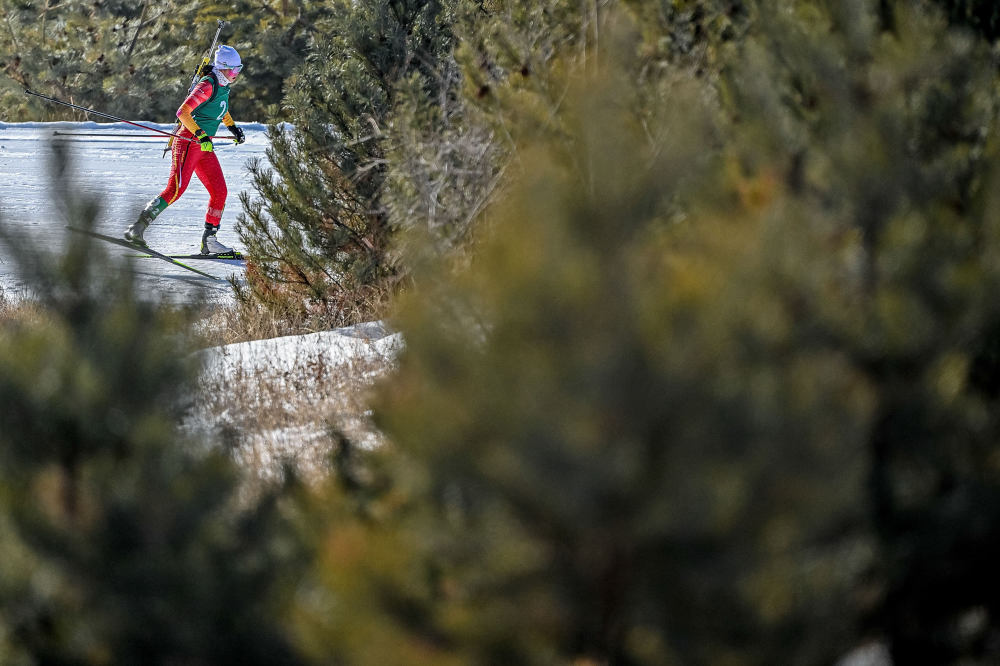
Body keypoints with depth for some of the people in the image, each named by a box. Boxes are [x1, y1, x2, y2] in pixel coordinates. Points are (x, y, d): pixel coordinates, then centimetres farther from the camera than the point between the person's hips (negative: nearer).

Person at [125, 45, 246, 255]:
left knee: (219, 192, 2)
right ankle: (137, 227, -17)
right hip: (188, 142, -9)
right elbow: (183, 112, -23)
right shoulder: (207, 85, -16)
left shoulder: (223, 86, 12)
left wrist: (233, 127, 29)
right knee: (176, 189, -20)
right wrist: (201, 136, -28)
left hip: (204, 147, 9)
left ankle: (209, 240, 9)